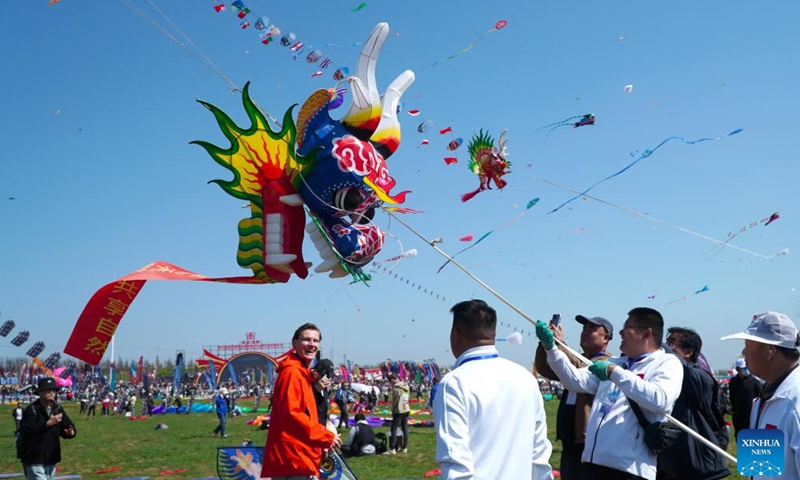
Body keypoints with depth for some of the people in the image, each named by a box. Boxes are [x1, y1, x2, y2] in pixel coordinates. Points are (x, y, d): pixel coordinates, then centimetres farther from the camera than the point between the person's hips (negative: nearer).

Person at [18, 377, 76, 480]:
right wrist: (48, 423, -32)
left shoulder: (58, 409, 8)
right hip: (34, 459, -7)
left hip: (51, 459, 7)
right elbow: (26, 430, -24)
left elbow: (65, 428, 5)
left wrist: (70, 432, -18)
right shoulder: (31, 410, -12)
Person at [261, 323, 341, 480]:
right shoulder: (292, 372, -12)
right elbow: (290, 414, -22)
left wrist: (323, 436, 9)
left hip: (298, 458, 11)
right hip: (292, 459, -11)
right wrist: (325, 437, -15)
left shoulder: (302, 373, 21)